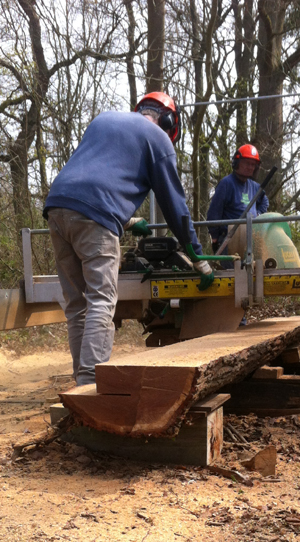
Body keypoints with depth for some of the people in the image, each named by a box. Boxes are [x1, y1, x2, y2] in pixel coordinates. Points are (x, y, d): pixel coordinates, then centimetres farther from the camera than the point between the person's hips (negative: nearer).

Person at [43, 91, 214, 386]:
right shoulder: (158, 138, 12)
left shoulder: (103, 118, 30)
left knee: (76, 304, 11)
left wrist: (127, 221, 46)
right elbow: (173, 202, 12)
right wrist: (198, 258, 18)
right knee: (101, 303, -7)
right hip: (94, 216, -7)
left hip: (57, 204, 7)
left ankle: (82, 379, 13)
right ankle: (91, 384, -16)